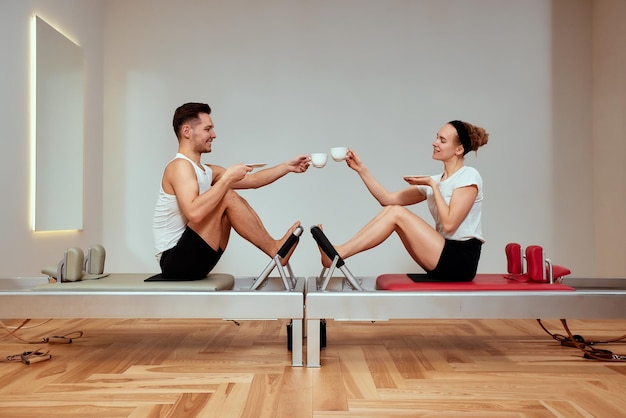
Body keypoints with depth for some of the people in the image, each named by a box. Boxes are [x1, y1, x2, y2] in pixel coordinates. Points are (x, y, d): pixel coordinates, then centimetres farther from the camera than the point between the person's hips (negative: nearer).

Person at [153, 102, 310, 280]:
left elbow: (253, 180, 17)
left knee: (236, 202, 7)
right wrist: (227, 178, -24)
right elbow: (194, 213, -32)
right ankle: (275, 248, -9)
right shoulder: (180, 166, -14)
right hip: (175, 260, -9)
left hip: (190, 259, 9)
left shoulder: (207, 171, 13)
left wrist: (288, 166, 10)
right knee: (227, 197, -18)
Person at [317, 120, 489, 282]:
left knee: (396, 213, -16)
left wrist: (433, 185, -12)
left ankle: (337, 254, -17)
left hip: (461, 261, -7)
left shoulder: (468, 176, -7)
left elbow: (449, 224, -17)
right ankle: (337, 252, -13)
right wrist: (361, 169, -1)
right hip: (444, 259, 7)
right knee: (391, 208, -7)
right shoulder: (434, 180, 14)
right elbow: (388, 199, 6)